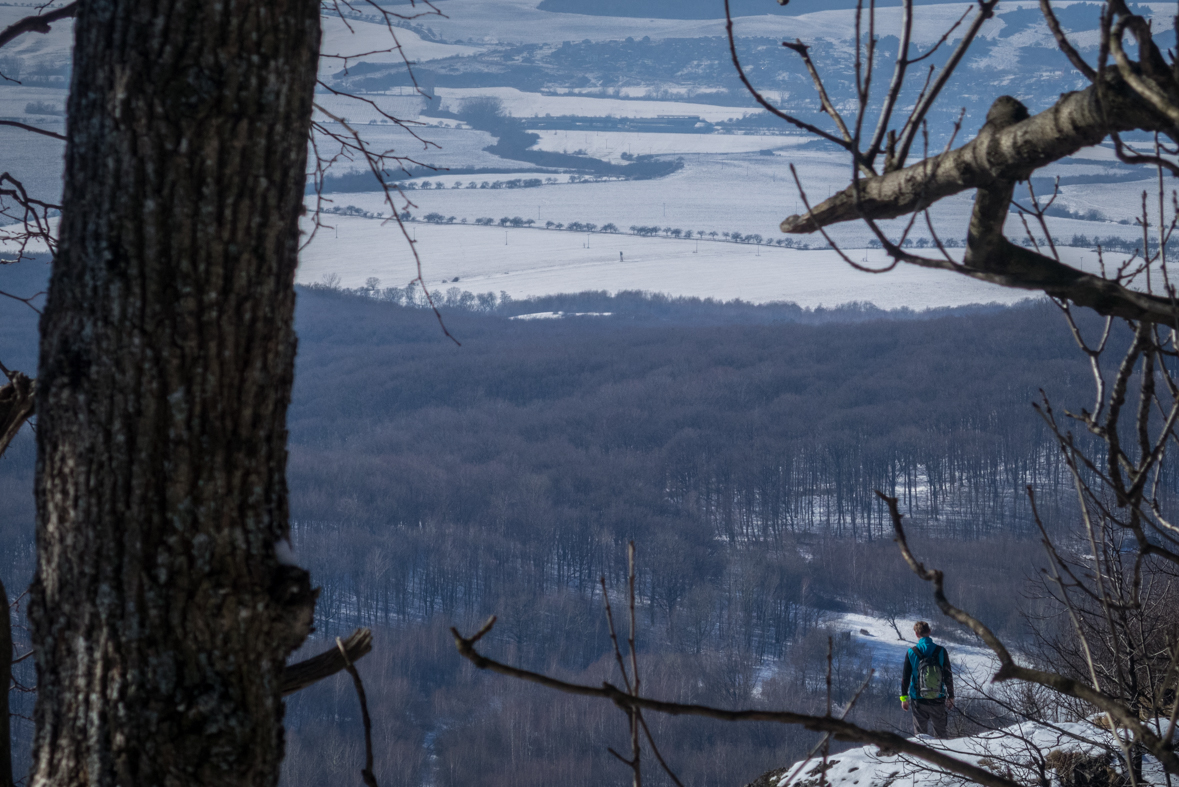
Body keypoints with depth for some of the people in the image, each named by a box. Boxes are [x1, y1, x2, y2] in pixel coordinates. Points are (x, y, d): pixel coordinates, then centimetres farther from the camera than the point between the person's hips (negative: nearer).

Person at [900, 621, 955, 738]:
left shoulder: (911, 652, -6)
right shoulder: (941, 651, -5)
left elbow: (905, 676, 0)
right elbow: (948, 676, 0)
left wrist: (904, 697, 11)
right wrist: (951, 697, 9)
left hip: (918, 700, 0)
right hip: (938, 701, 0)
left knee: (919, 732, 8)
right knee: (940, 733, 11)